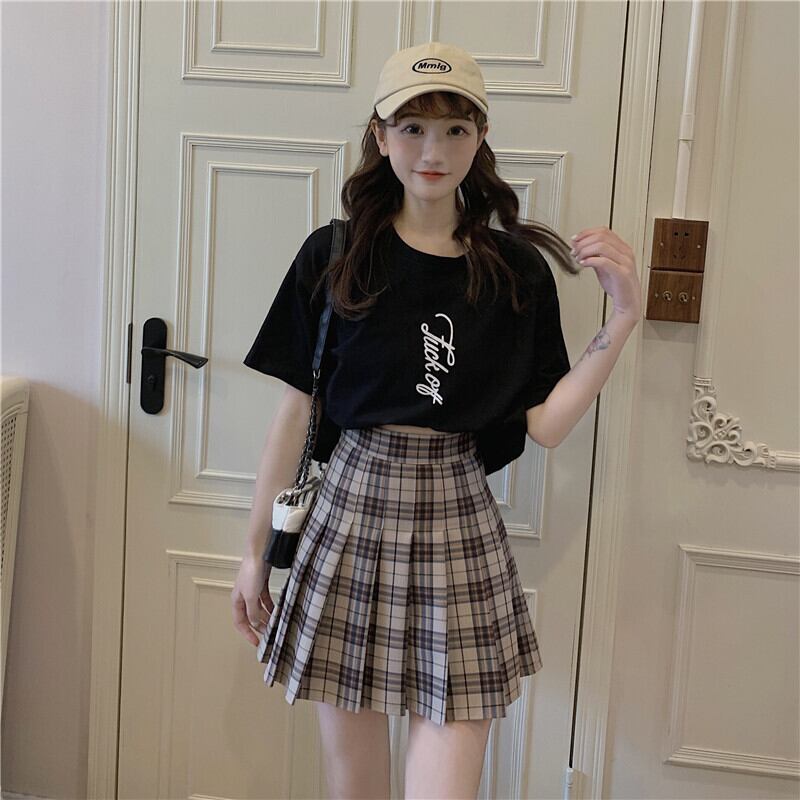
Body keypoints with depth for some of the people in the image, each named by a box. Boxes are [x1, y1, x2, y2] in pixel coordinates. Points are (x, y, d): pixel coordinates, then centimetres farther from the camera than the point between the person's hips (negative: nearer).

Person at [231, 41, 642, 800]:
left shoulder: (517, 269, 2)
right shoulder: (334, 255, -1)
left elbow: (545, 423, 0)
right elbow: (295, 412, 1)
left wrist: (623, 318, -9)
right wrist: (256, 550, 5)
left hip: (458, 520, 0)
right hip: (351, 508, 0)